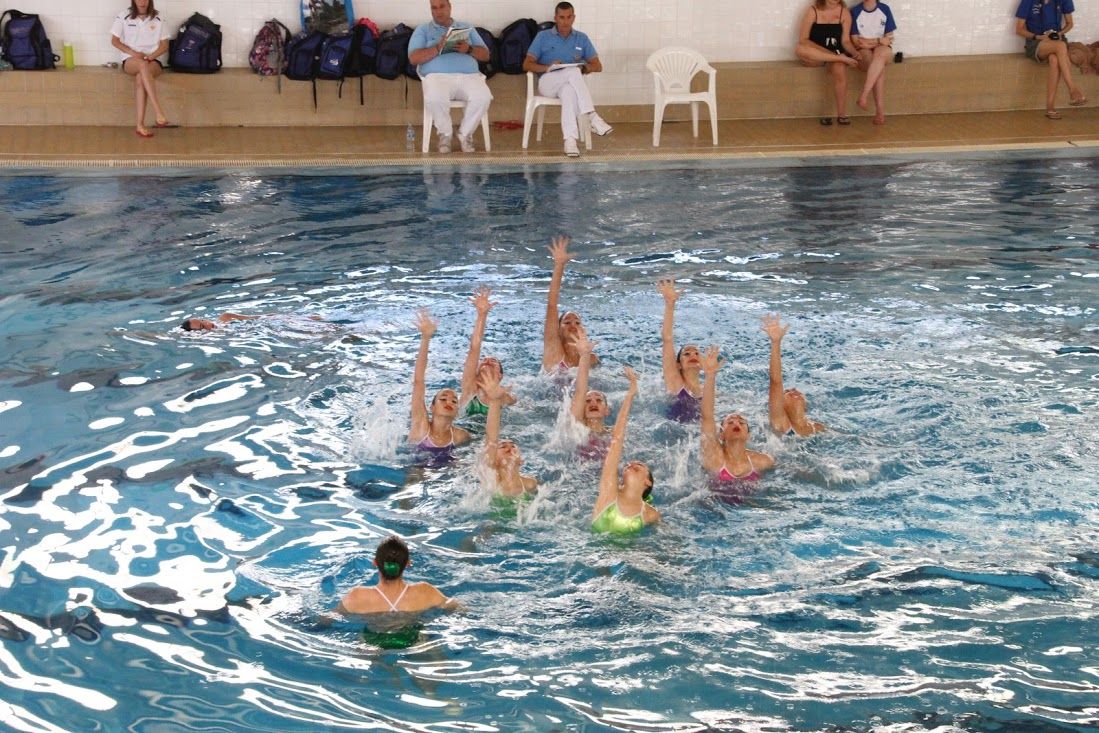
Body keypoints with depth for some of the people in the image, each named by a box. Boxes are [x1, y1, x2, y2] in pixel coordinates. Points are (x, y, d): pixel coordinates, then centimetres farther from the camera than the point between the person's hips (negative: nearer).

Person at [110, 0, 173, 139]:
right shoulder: (123, 17, 4)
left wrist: (150, 56, -13)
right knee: (143, 65, -39)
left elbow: (164, 46, 5)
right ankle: (160, 115, -50)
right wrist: (133, 53, -10)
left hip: (153, 61, 1)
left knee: (140, 78, -35)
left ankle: (140, 125, -38)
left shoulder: (159, 20, 5)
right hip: (130, 60, -1)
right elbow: (114, 40, 5)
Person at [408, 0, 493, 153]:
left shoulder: (467, 28, 24)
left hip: (469, 75, 2)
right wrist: (437, 48, -11)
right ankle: (445, 134, -9)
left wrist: (469, 49, -4)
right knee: (434, 99, -37)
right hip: (438, 75, -2)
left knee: (483, 97, -31)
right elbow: (413, 58, 2)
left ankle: (465, 134, -9)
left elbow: (485, 55, 18)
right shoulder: (422, 30, 17)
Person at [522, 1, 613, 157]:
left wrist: (584, 68, -10)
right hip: (548, 83, -1)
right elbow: (527, 64, 4)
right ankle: (592, 117, -44)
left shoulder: (582, 39, 16)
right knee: (573, 72, -35)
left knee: (568, 90, -40)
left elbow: (598, 66, 13)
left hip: (571, 84, 1)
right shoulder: (543, 36, 10)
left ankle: (570, 139, -51)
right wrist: (547, 67, -16)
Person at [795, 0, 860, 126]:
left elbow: (845, 40, 2)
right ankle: (842, 58, -30)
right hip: (815, 56, -1)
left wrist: (854, 52, -20)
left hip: (835, 54, 1)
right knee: (800, 49, -36)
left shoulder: (844, 12, 2)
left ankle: (841, 114, -28)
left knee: (839, 68, -35)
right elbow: (803, 40, -10)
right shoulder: (813, 11, -5)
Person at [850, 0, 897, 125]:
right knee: (880, 67, -34)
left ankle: (864, 94, -41)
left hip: (883, 50, 1)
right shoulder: (855, 11, -1)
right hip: (863, 52, -1)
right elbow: (856, 41, -4)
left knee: (880, 53, -37)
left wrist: (867, 41, -10)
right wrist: (879, 41, -12)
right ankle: (880, 112, -36)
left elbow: (889, 37, 3)